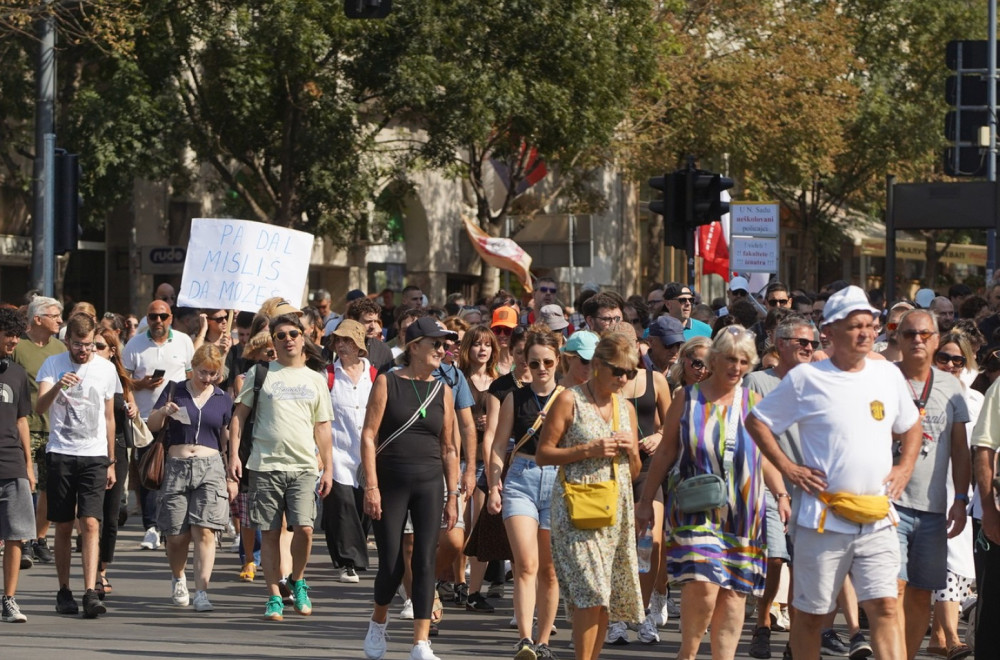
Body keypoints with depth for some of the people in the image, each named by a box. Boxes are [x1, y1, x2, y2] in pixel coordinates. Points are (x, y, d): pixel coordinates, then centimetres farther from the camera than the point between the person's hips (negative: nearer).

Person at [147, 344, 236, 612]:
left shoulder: (223, 400, 10)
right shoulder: (175, 392, 6)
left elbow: (227, 441, 14)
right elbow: (151, 426, 6)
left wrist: (232, 478, 10)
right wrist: (163, 412, -16)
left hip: (210, 467, 0)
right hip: (177, 467, 0)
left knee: (205, 531, -13)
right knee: (177, 536, 2)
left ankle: (201, 592, -14)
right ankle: (178, 578, 31)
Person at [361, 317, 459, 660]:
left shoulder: (442, 390, 9)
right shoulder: (387, 383, -1)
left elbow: (448, 448, 12)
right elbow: (369, 436, -5)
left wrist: (453, 496, 7)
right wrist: (371, 486, -12)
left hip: (429, 482, 3)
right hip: (391, 481, -3)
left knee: (425, 562, -5)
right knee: (391, 563, -1)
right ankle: (378, 622, 28)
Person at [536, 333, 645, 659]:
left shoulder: (626, 408, 16)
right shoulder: (570, 400, -2)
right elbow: (543, 454, -4)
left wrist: (631, 451, 0)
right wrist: (589, 450, -13)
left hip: (617, 509, 6)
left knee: (607, 596, 3)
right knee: (590, 592, -16)